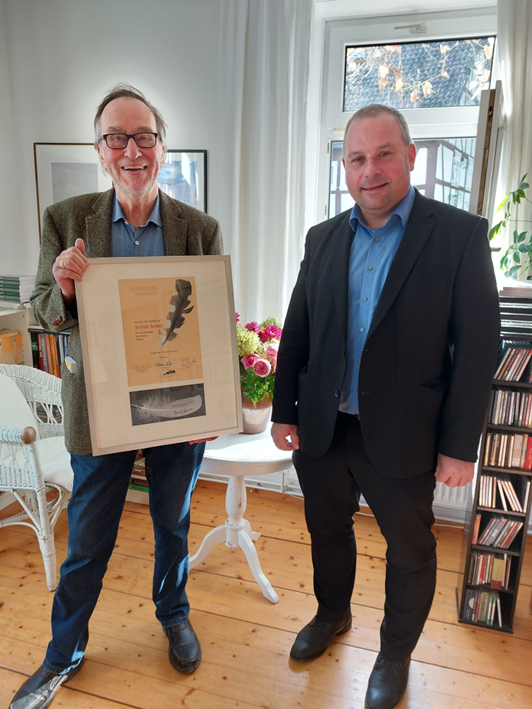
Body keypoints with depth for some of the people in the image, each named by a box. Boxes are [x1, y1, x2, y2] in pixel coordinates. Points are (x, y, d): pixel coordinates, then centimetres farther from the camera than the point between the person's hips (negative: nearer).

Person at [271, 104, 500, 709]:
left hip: (400, 435, -3)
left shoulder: (460, 234, -9)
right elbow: (296, 333, 6)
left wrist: (460, 445, -11)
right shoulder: (323, 239, 4)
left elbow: (477, 346, -10)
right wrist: (284, 411, 5)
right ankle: (332, 614, 52)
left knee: (409, 550, 16)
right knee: (327, 530, 23)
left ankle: (396, 653, 43)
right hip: (322, 429, 4)